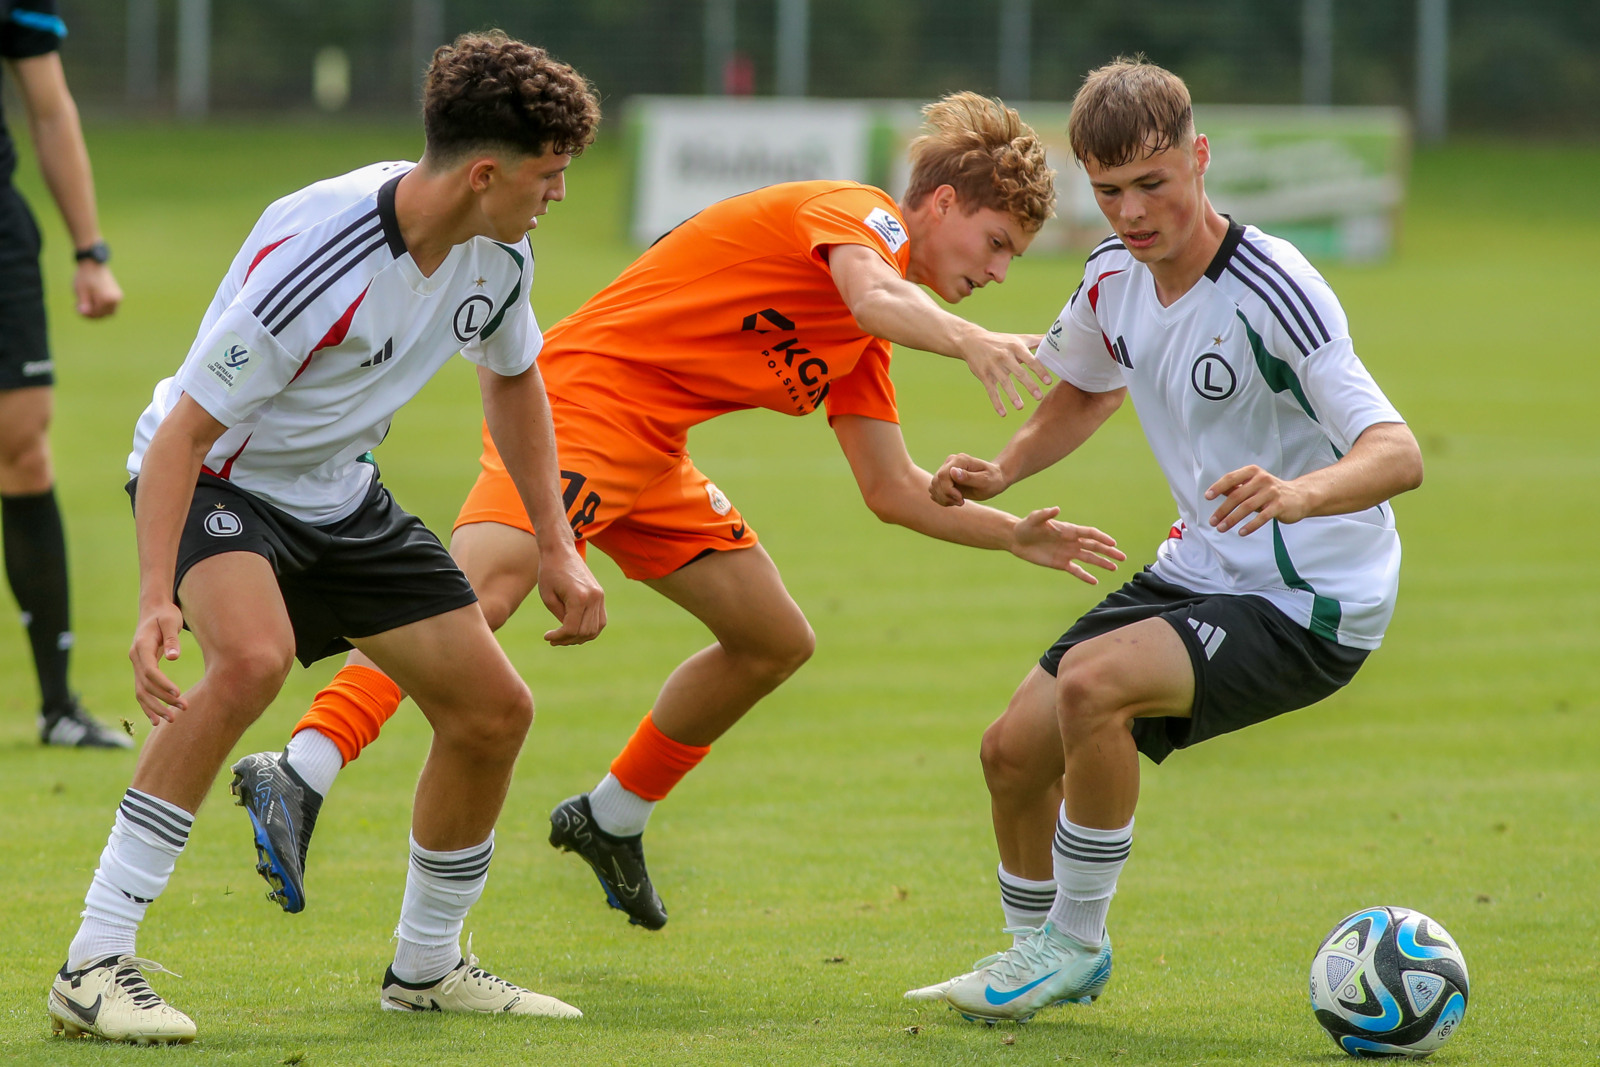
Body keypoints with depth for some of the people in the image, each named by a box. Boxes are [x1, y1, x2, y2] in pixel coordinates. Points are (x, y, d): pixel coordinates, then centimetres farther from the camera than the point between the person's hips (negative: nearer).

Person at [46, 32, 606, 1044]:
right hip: (216, 478, -8)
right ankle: (96, 965, -32)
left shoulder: (497, 254, -9)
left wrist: (557, 545, 10)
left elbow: (512, 378, 14)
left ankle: (429, 965, 26)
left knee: (493, 710, 2)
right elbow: (184, 432, -30)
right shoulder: (314, 259, -33)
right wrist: (157, 601, -39)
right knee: (253, 656, -36)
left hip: (339, 491, 8)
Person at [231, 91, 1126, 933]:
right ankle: (304, 771, -45)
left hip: (649, 453, 10)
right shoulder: (858, 213, -6)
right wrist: (971, 340, -47)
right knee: (482, 589, -31)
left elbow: (894, 490, 24)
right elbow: (873, 297, -30)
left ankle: (610, 821, 29)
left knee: (775, 640, 15)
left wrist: (1016, 535, 17)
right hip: (587, 393, -10)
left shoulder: (864, 346, 22)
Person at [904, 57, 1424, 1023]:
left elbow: (1397, 453, -33)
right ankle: (1035, 950, 33)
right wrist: (1002, 473, 5)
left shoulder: (1273, 291, -25)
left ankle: (1075, 942, -9)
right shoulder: (1115, 279, -1)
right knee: (1015, 751, 5)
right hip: (1200, 573, 8)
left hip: (1313, 606, -8)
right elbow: (1089, 389, 23)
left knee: (1094, 680, -29)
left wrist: (1298, 493, -53)